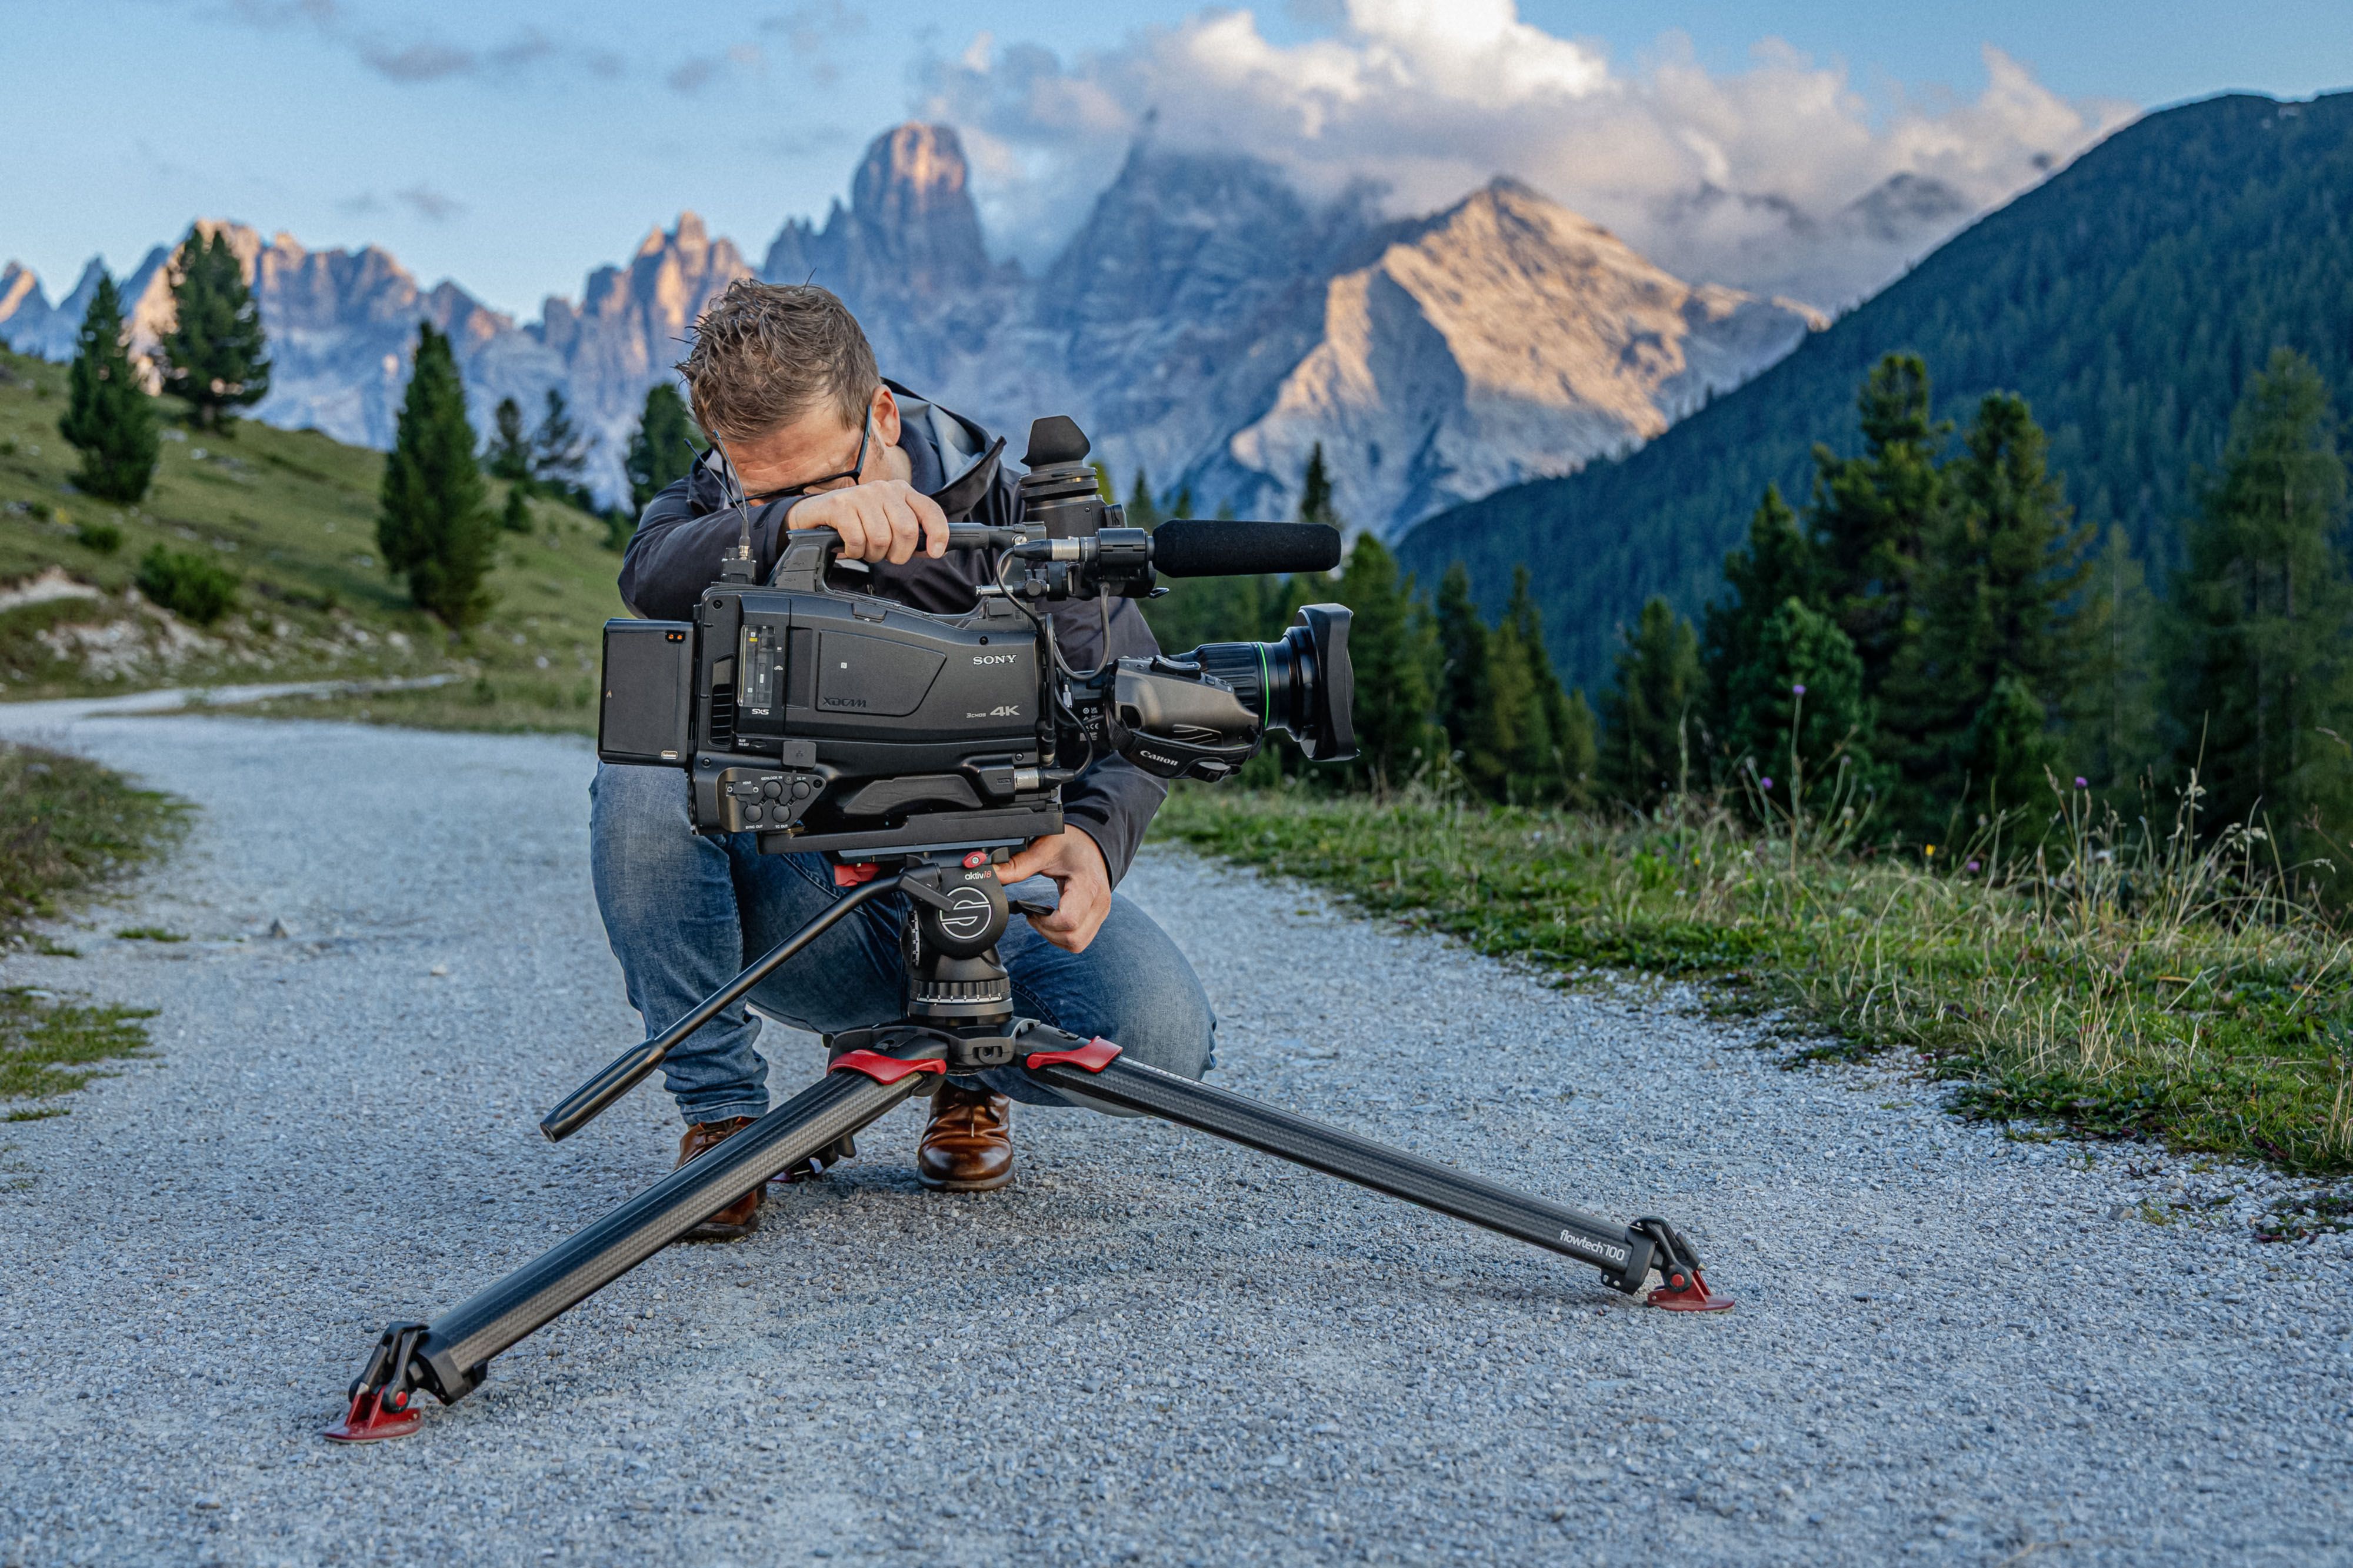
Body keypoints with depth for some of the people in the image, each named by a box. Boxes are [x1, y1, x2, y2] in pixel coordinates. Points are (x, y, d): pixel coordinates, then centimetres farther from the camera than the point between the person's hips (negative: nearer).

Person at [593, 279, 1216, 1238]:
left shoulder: (1012, 512, -7)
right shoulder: (726, 505, -6)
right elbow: (652, 579, -31)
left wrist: (1096, 833, -29)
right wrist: (785, 525, -53)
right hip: (801, 896, 1)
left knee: (1159, 1037, -28)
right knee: (640, 783, -28)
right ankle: (721, 1115, -12)